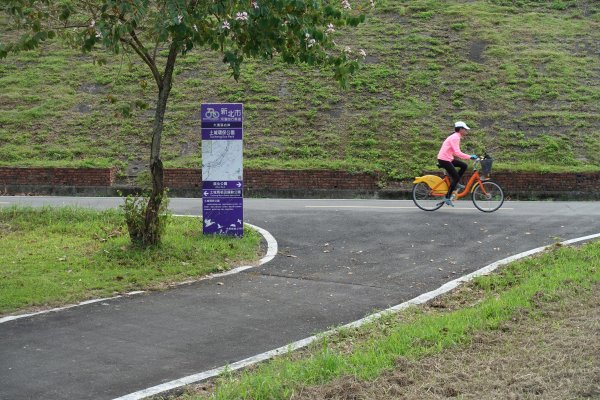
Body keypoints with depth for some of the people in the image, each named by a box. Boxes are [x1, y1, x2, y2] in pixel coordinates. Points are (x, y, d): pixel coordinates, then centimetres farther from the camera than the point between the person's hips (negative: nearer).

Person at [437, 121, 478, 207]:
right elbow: (457, 153, -27)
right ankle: (447, 197, -4)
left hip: (448, 158, 9)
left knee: (464, 165, 6)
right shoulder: (455, 138, -18)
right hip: (444, 160, -9)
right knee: (456, 177, -8)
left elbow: (455, 152, 20)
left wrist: (469, 156, 14)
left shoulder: (456, 137, 14)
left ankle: (456, 184, 13)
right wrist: (470, 156, -25)